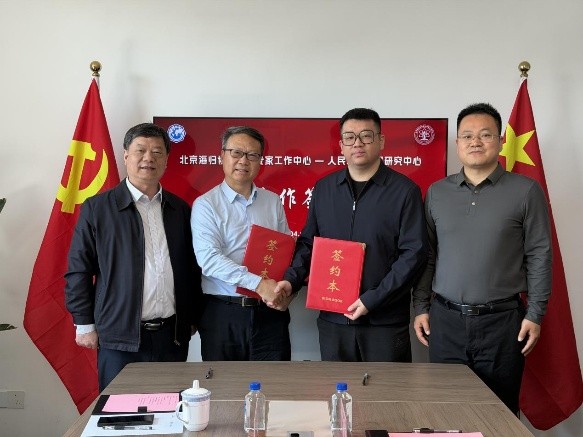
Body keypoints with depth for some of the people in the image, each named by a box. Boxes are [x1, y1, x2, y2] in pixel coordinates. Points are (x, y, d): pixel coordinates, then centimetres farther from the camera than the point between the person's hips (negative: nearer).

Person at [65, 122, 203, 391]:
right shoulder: (97, 208, -1)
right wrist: (85, 325, -2)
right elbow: (78, 270, 0)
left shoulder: (180, 209, 9)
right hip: (120, 338, -3)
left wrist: (192, 319, 12)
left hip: (173, 336, 3)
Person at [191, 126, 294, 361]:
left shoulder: (273, 202, 10)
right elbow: (209, 259, -14)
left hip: (271, 312, 3)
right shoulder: (205, 204, -2)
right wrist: (258, 284, -21)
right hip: (222, 315, -2)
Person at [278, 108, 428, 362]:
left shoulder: (404, 191, -4)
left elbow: (413, 253, -9)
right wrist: (291, 280, -4)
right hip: (332, 320, 3)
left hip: (386, 322, -3)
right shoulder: (323, 189, 8)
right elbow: (308, 242, 13)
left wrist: (373, 299, -16)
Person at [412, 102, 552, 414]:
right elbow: (427, 256, 9)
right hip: (445, 320, 3)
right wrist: (421, 307, 5)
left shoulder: (525, 191, -1)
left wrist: (535, 314, -4)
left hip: (502, 321, -2)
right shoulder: (437, 192, 7)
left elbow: (539, 257, -1)